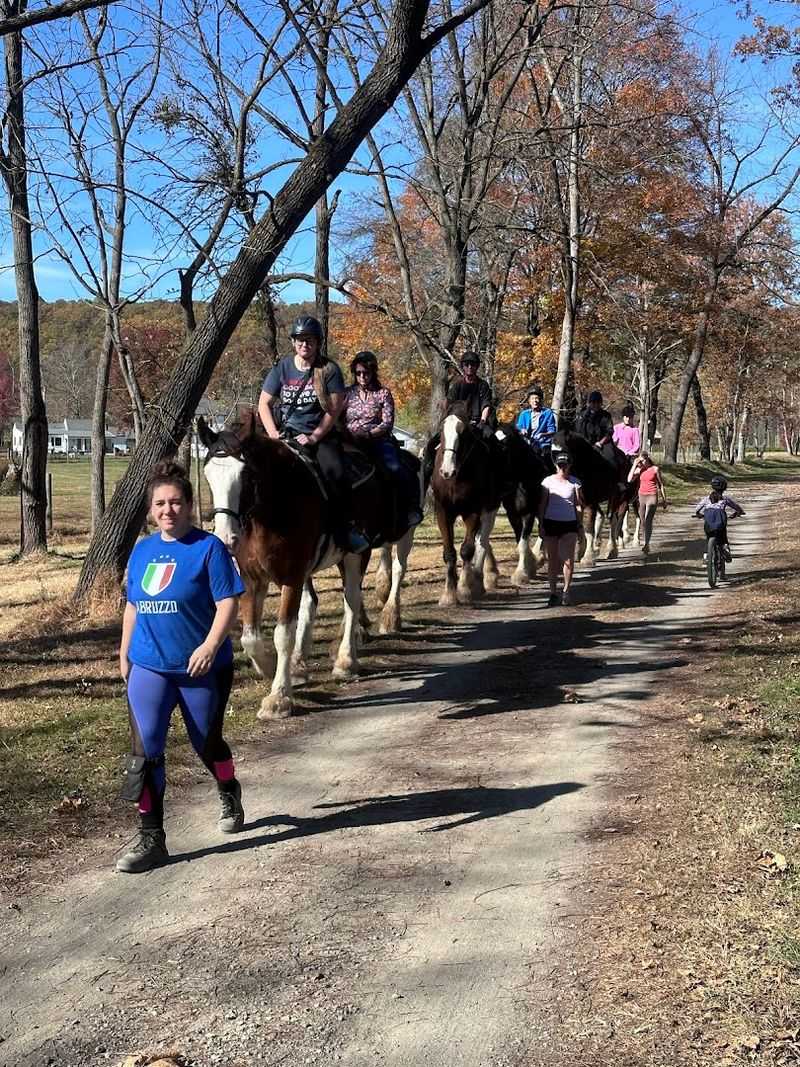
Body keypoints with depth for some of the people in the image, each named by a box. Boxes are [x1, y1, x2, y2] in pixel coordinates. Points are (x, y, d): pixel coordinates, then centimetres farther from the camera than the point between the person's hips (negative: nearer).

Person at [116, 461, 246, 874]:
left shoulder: (209, 547, -10)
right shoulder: (142, 551, 8)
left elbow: (228, 603, -15)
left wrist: (211, 645, -28)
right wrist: (124, 654, 16)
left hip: (202, 669, -4)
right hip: (148, 668, 4)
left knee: (207, 743, 14)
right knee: (144, 750, -9)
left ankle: (230, 797, 45)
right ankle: (151, 839, -2)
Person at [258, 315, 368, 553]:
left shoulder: (329, 370, 2)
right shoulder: (282, 369, 7)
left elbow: (334, 409, -3)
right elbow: (264, 404, 10)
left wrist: (314, 437, -12)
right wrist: (273, 433, -4)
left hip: (322, 435, -2)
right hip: (287, 434, 2)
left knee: (335, 473, -27)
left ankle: (346, 529, -18)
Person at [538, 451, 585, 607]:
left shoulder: (574, 482, 3)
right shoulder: (548, 481, 2)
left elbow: (579, 504, 7)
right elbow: (542, 504, 3)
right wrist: (541, 524, -1)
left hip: (569, 524, 0)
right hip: (551, 523, 0)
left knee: (569, 559, -6)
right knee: (552, 559, 5)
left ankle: (566, 590, 10)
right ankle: (553, 593, 13)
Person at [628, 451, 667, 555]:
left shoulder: (655, 469, -1)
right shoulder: (639, 469, 8)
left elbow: (661, 484, 5)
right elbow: (629, 479, -7)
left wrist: (664, 499, 5)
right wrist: (634, 465, -6)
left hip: (652, 497, -5)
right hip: (641, 497, 5)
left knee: (648, 520, -18)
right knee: (642, 522, 8)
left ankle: (646, 545, -26)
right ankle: (646, 543, 25)